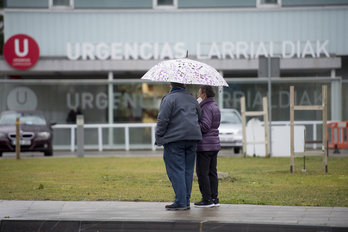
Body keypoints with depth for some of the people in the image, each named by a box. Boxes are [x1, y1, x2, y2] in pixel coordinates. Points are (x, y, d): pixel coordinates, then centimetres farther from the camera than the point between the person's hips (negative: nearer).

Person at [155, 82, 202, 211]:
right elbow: (199, 117, 21)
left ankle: (180, 202, -9)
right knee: (188, 170, 10)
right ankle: (186, 201, 12)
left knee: (176, 171, -5)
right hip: (193, 138, 7)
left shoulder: (169, 99, -7)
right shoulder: (192, 99, 16)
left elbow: (162, 120, -12)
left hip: (174, 139, -7)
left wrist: (159, 137, -3)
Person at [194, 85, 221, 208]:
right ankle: (214, 198, 10)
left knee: (202, 172, -5)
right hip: (215, 144, 9)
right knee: (212, 172, 10)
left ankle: (207, 199, -6)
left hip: (205, 146, -9)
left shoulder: (206, 108, -14)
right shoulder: (215, 107, 16)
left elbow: (205, 126, -20)